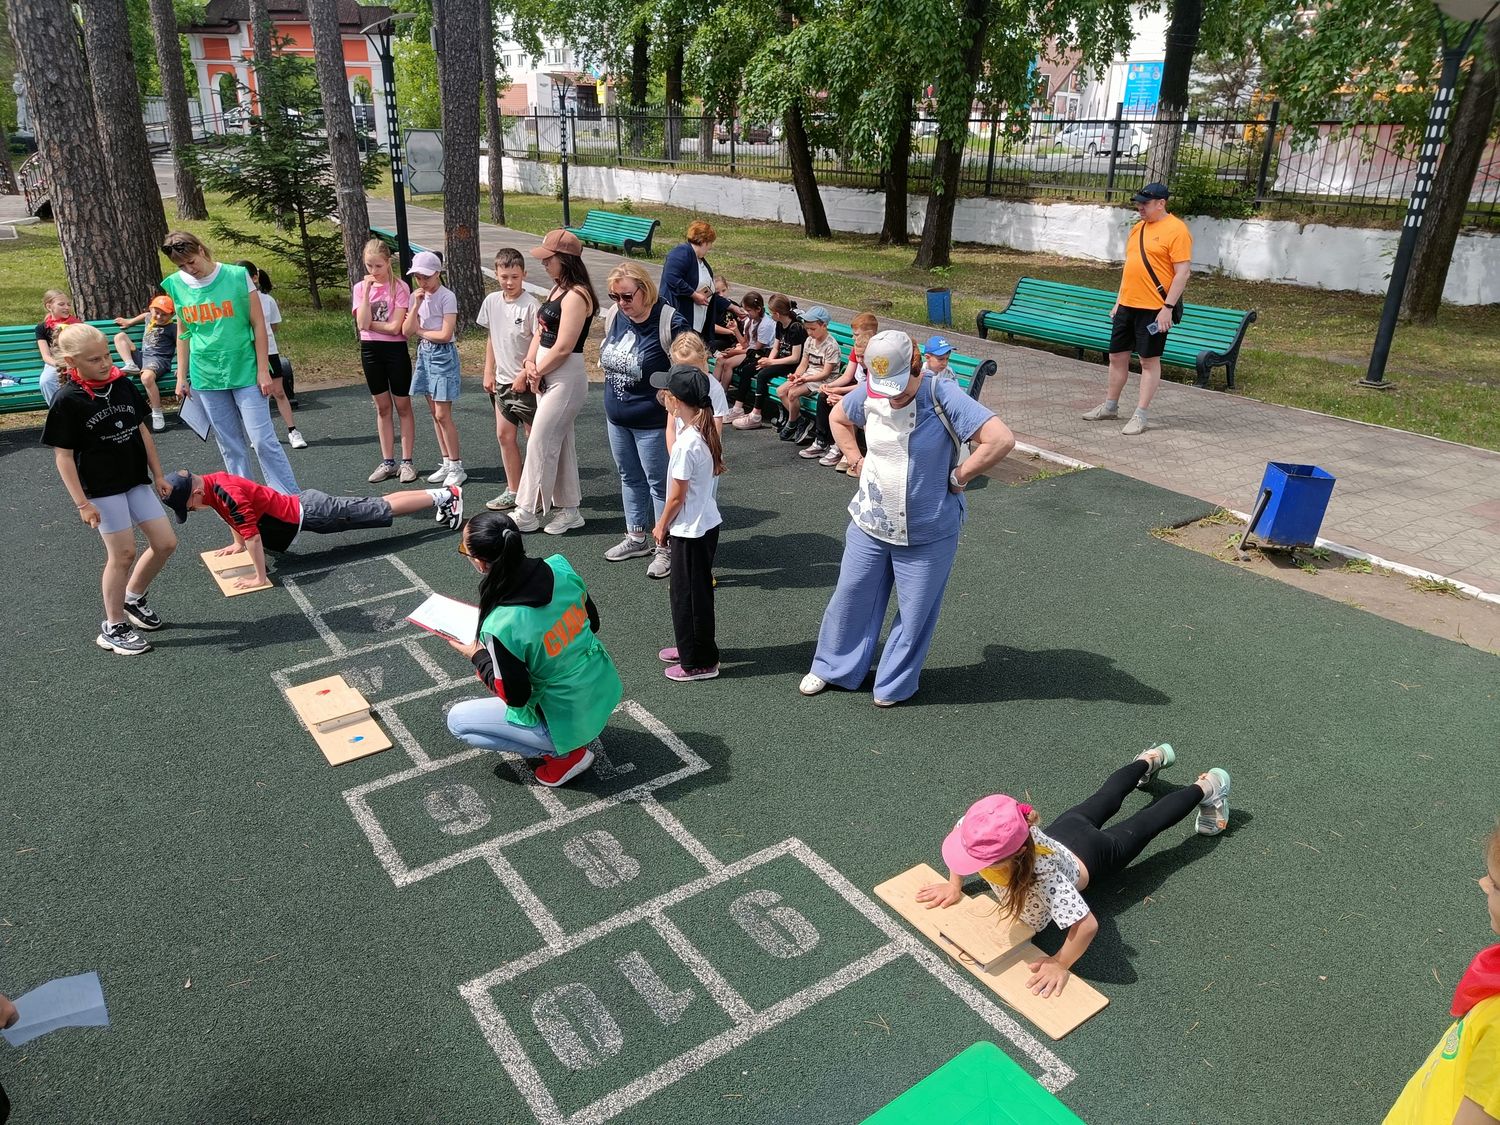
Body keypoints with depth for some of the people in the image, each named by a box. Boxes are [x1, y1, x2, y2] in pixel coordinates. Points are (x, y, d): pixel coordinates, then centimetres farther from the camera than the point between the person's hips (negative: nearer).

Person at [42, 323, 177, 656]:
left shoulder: (123, 385, 2)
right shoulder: (67, 400, -13)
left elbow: (142, 431, 11)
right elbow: (63, 455, -11)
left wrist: (158, 475, 12)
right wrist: (82, 503, -14)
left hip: (136, 480, 6)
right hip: (101, 488, -5)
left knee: (165, 543, 4)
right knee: (123, 553, -4)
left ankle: (132, 597, 29)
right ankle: (113, 627, 12)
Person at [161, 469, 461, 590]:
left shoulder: (227, 493, -28)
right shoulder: (212, 481, 1)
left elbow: (251, 533, -30)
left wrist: (260, 577, -25)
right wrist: (236, 544, 26)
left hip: (309, 514, -8)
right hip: (302, 504, 8)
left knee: (383, 509, 1)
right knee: (376, 507, 16)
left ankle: (445, 496, 10)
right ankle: (440, 494, 24)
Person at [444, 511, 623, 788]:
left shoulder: (500, 626, -29)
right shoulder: (560, 567, -12)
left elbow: (515, 697, -16)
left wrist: (477, 656, -3)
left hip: (569, 722, -7)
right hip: (607, 692, 7)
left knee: (457, 720, 9)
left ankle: (565, 753, 5)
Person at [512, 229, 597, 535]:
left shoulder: (576, 295, -18)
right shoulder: (556, 289, 12)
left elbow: (562, 348, -21)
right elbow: (540, 331, 13)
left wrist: (535, 373, -9)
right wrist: (529, 364, -4)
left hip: (565, 380, -10)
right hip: (547, 377, 10)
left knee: (539, 443, -3)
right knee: (559, 443, 13)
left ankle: (528, 513, 7)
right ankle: (568, 509, 23)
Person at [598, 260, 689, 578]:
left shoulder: (669, 322, -19)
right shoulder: (613, 316, 0)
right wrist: (613, 402, 17)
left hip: (651, 423, -7)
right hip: (616, 419, 7)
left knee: (659, 483, 3)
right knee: (630, 478, 19)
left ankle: (665, 548, 14)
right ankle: (636, 538, 34)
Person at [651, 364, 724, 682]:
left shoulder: (686, 443, -26)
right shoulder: (703, 431, 2)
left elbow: (677, 496, -20)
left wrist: (661, 526, -4)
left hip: (690, 530, -9)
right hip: (705, 524, 9)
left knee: (690, 595, 5)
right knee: (692, 591, 22)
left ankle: (700, 662, 17)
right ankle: (690, 647, 37)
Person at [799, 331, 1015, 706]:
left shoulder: (943, 397, -22)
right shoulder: (867, 394, -7)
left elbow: (1002, 439, -29)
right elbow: (838, 417, 16)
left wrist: (958, 476, -20)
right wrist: (856, 461, 5)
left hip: (928, 535, -4)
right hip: (869, 525, 4)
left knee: (915, 612, 10)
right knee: (850, 598, 16)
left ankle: (894, 684, 31)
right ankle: (832, 668, 37)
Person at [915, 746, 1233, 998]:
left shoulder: (1042, 872, -53)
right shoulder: (990, 835, -38)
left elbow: (1087, 924, -54)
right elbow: (960, 837, -14)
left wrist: (1061, 965, -40)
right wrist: (954, 885, -15)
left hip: (1093, 857, -4)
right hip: (1061, 833, 4)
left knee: (1146, 823, 23)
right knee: (1105, 799, 33)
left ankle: (1207, 787, 48)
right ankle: (1151, 759, 60)